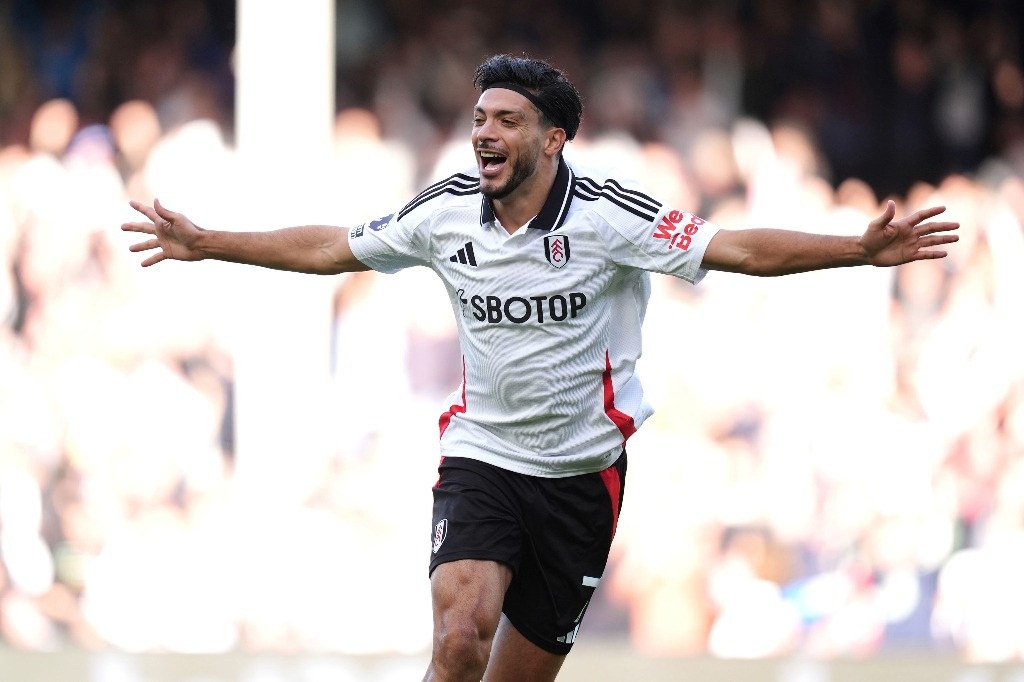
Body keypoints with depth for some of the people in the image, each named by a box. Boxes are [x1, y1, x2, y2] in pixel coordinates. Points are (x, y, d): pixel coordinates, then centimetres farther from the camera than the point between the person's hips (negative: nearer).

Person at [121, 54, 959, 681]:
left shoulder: (607, 214, -14)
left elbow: (740, 249, -19)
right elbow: (327, 248, 10)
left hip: (581, 471, -1)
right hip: (481, 458, 1)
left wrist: (862, 249, -32)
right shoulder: (448, 212, -4)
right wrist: (205, 243, 14)